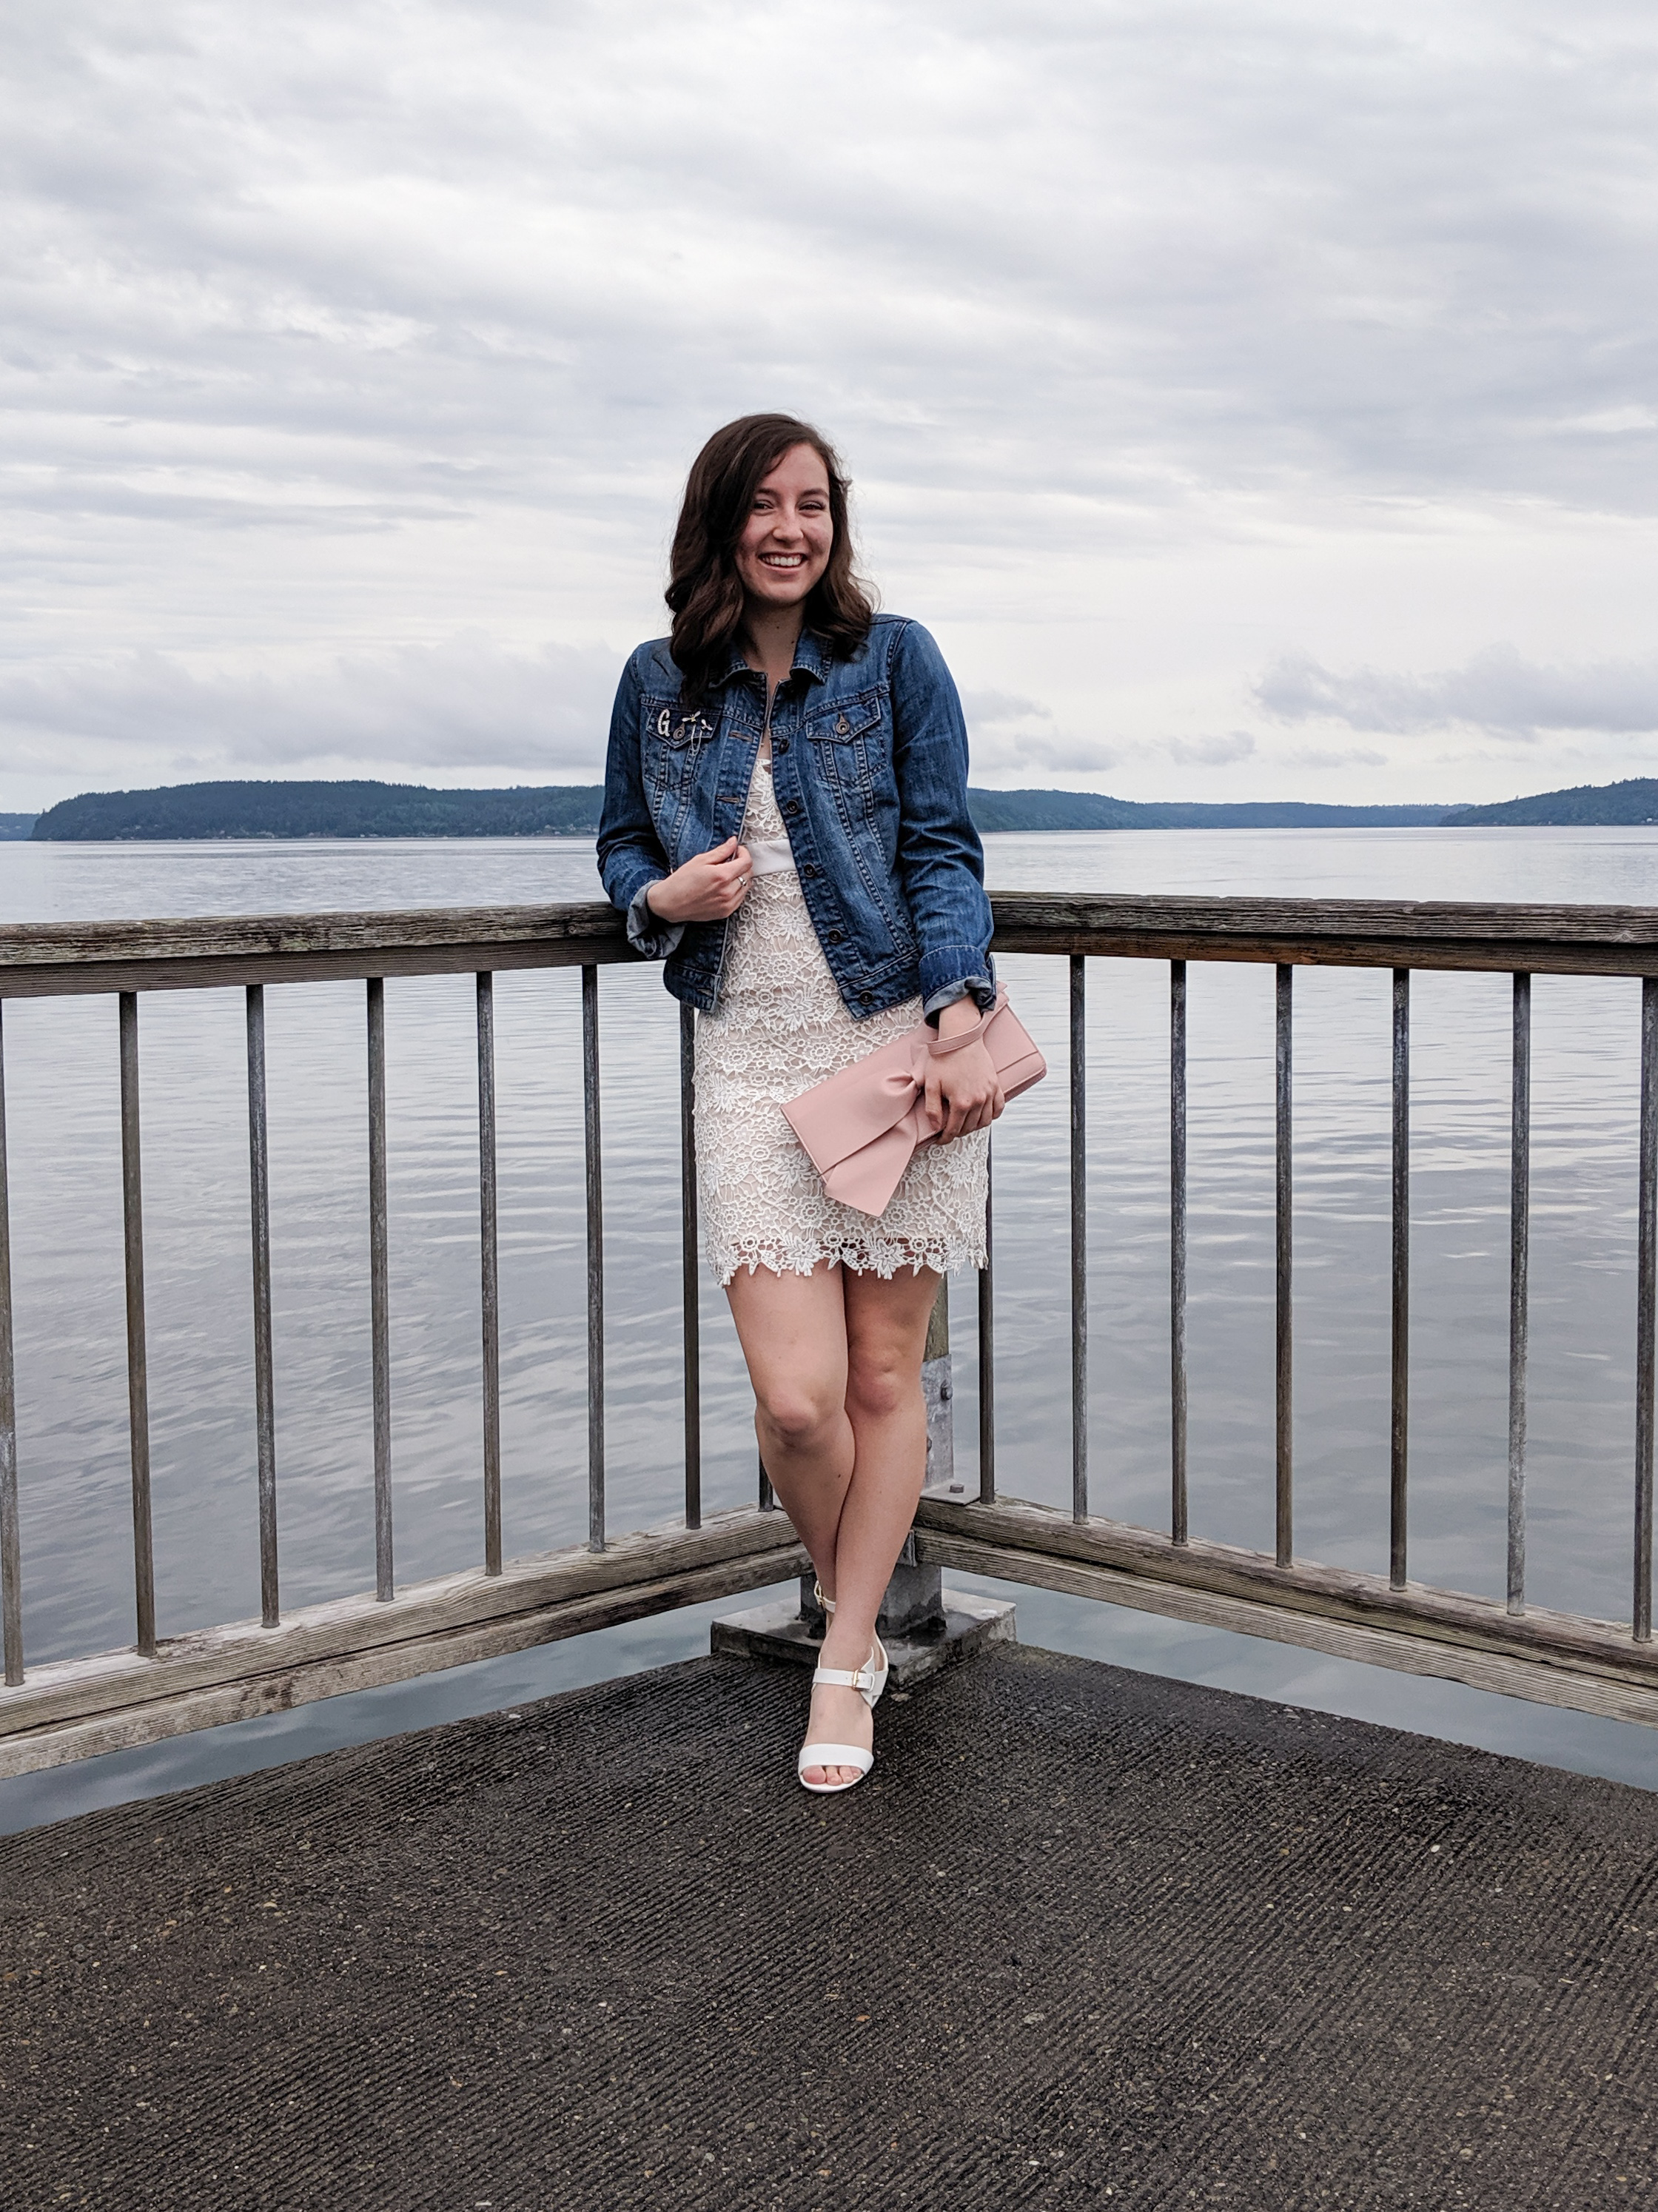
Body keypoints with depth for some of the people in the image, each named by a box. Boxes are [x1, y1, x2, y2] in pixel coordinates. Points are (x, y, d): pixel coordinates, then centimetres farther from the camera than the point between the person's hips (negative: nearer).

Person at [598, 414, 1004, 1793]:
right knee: (795, 1397, -9)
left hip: (900, 1044, -1)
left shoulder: (894, 659, 2)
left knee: (885, 1378, 4)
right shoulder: (660, 684, 9)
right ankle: (853, 1609, 21)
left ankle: (845, 1660, 21)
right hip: (751, 1058, 1)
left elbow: (943, 850, -1)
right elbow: (623, 849, 20)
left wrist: (963, 1021, -14)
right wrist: (666, 896, -4)